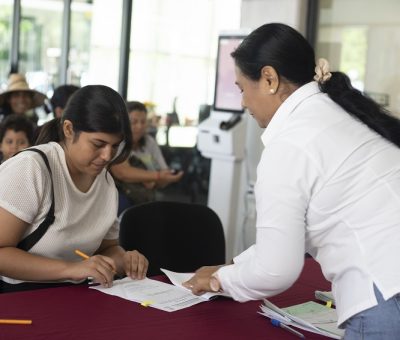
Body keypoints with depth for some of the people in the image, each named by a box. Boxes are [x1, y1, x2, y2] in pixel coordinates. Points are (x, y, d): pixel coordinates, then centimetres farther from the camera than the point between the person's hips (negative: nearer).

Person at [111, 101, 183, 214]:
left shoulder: (150, 142, 10)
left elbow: (164, 174, 7)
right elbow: (122, 172, -21)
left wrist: (153, 181, -16)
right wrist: (157, 176, -28)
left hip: (145, 202, 4)